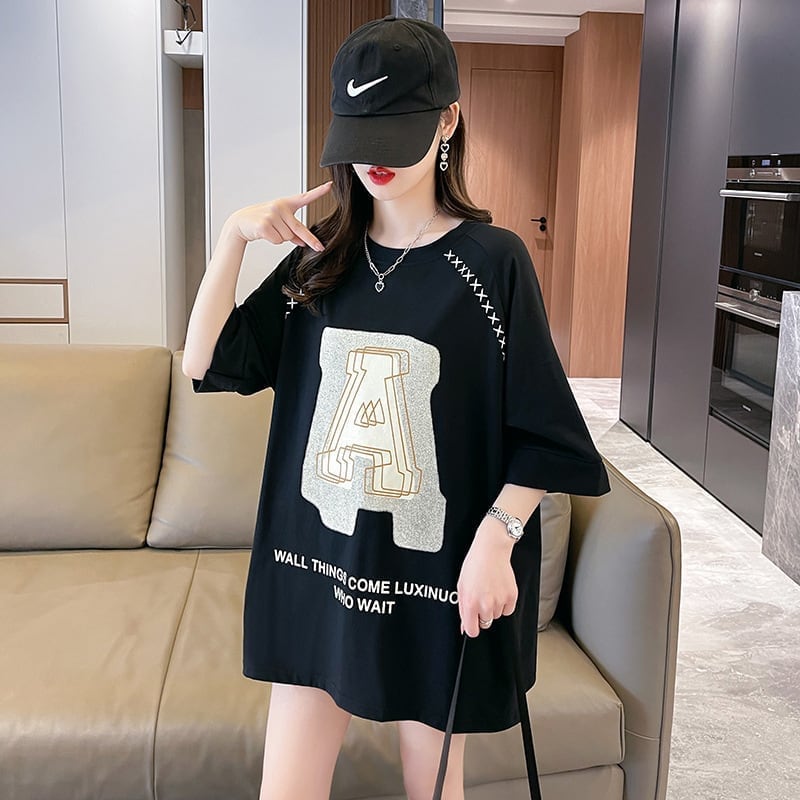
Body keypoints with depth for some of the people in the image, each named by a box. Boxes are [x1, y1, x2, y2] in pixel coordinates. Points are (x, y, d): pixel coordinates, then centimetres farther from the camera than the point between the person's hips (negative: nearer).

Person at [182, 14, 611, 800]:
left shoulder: (492, 259, -9)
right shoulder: (320, 257, 3)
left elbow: (542, 435, -7)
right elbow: (206, 362, -1)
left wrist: (495, 538, -19)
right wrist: (232, 235, -10)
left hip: (436, 577, -3)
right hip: (316, 563, 3)